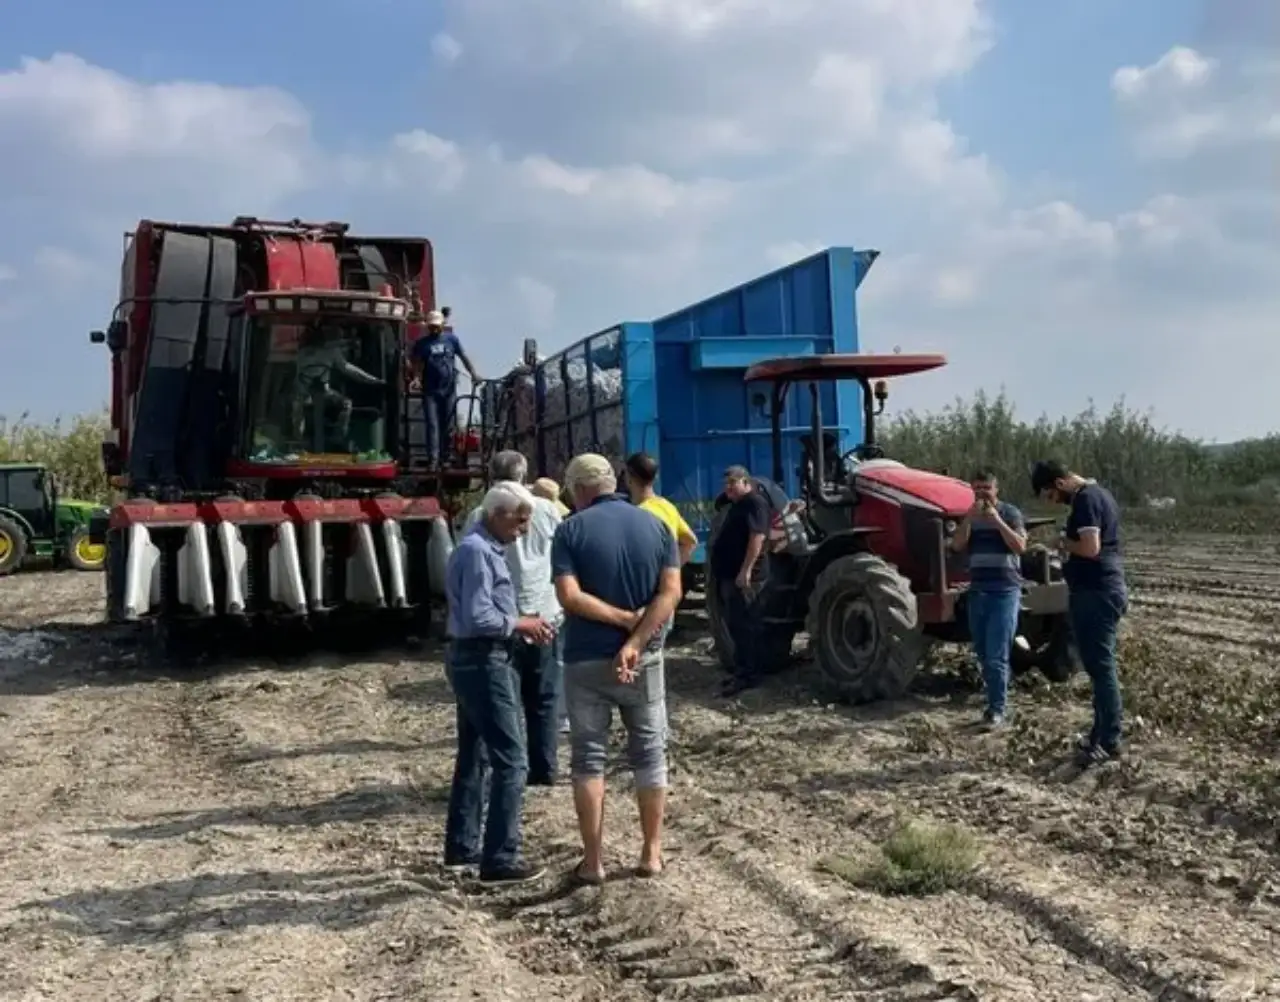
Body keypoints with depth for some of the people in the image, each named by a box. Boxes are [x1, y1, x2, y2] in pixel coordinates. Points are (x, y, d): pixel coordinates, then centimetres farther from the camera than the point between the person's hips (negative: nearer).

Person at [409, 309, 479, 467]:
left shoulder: (451, 339, 7)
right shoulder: (422, 343, 5)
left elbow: (464, 357, 4)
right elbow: (416, 363, 1)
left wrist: (473, 374, -9)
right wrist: (416, 378, -18)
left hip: (449, 389, 1)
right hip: (430, 391, -1)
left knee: (449, 426, 5)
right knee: (432, 425, -7)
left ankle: (446, 459, 14)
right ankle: (433, 459, -10)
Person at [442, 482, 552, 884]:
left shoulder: (486, 549, 14)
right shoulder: (477, 551, -17)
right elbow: (478, 617, -24)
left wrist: (522, 626, 5)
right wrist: (520, 625, -11)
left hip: (474, 660, 11)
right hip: (483, 662, -11)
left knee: (474, 756, 17)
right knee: (511, 760, -7)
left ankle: (462, 847, 27)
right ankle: (500, 859, -2)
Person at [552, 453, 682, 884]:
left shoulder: (572, 529, -6)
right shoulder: (655, 525, 3)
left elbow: (570, 596, -18)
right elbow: (671, 592, -8)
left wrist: (625, 618, -13)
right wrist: (635, 642, -15)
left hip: (586, 659, -2)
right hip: (644, 658, 3)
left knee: (588, 758, 7)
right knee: (649, 754, 14)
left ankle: (593, 861, 10)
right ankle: (652, 853, 19)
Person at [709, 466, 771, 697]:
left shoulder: (755, 503, -12)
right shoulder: (737, 505, 20)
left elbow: (757, 537, -22)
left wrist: (746, 570, -28)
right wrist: (717, 570, 24)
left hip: (739, 575, -10)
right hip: (726, 574, 10)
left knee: (742, 625, -7)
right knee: (735, 625, 13)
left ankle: (748, 675, -4)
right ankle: (742, 671, 20)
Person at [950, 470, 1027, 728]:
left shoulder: (1009, 512, -1)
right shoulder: (970, 516, 12)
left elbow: (1020, 546, -12)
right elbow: (957, 546, -2)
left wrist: (997, 521, -19)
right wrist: (969, 518, -13)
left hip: (1005, 591, -5)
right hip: (977, 591, 5)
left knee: (996, 654, -10)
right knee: (982, 651, 12)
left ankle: (997, 708, -7)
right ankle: (997, 689, 29)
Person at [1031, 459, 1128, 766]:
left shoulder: (1085, 499, -16)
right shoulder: (1097, 493, 16)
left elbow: (1090, 547, -24)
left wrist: (1065, 542, -8)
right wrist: (1069, 547, 11)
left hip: (1095, 593, -11)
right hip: (1103, 590, 11)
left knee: (1100, 665, -7)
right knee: (1100, 663, 15)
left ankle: (1109, 741, -4)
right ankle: (1106, 729, 22)